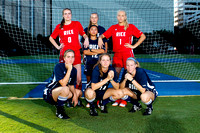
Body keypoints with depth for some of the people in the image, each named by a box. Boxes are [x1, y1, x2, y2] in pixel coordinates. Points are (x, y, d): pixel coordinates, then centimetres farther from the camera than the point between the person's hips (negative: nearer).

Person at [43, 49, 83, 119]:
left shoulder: (74, 70, 1)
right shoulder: (58, 66, -20)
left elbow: (71, 85, 7)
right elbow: (63, 84, -29)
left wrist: (75, 95, -10)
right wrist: (69, 69, -29)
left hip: (60, 92, 8)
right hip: (48, 94, -7)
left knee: (79, 92, 6)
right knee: (65, 89, -35)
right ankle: (59, 111, -13)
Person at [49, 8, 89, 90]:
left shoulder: (77, 24, 8)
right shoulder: (59, 26, 9)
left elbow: (84, 34, 17)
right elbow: (51, 38, 20)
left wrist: (86, 38, -5)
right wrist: (57, 46, 7)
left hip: (76, 53, 0)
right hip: (64, 54, 1)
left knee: (79, 78, -6)